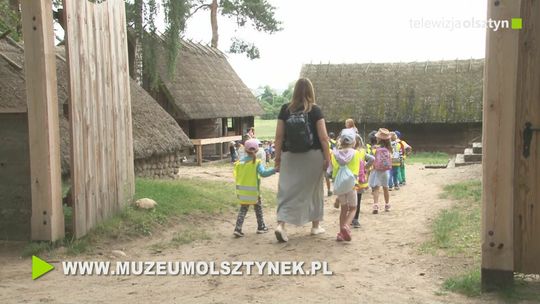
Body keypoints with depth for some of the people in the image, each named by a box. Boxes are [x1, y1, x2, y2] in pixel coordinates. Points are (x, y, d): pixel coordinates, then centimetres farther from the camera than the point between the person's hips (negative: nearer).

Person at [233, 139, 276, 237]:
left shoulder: (240, 162, 2)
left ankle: (238, 229, -2)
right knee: (258, 208, 15)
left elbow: (236, 175, 5)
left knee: (243, 209, 10)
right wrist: (274, 169, -25)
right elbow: (263, 173, -24)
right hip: (253, 190, -4)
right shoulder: (257, 162, -11)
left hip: (242, 190, 4)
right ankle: (261, 227, 25)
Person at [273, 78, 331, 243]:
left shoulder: (285, 109, 0)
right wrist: (327, 157, 1)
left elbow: (279, 136, 0)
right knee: (314, 189, 14)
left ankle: (281, 224, -11)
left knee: (288, 190, 5)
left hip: (290, 156, 1)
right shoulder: (315, 110, -6)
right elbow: (323, 137, -8)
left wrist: (278, 156, 8)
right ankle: (316, 225, 25)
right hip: (313, 155, -1)